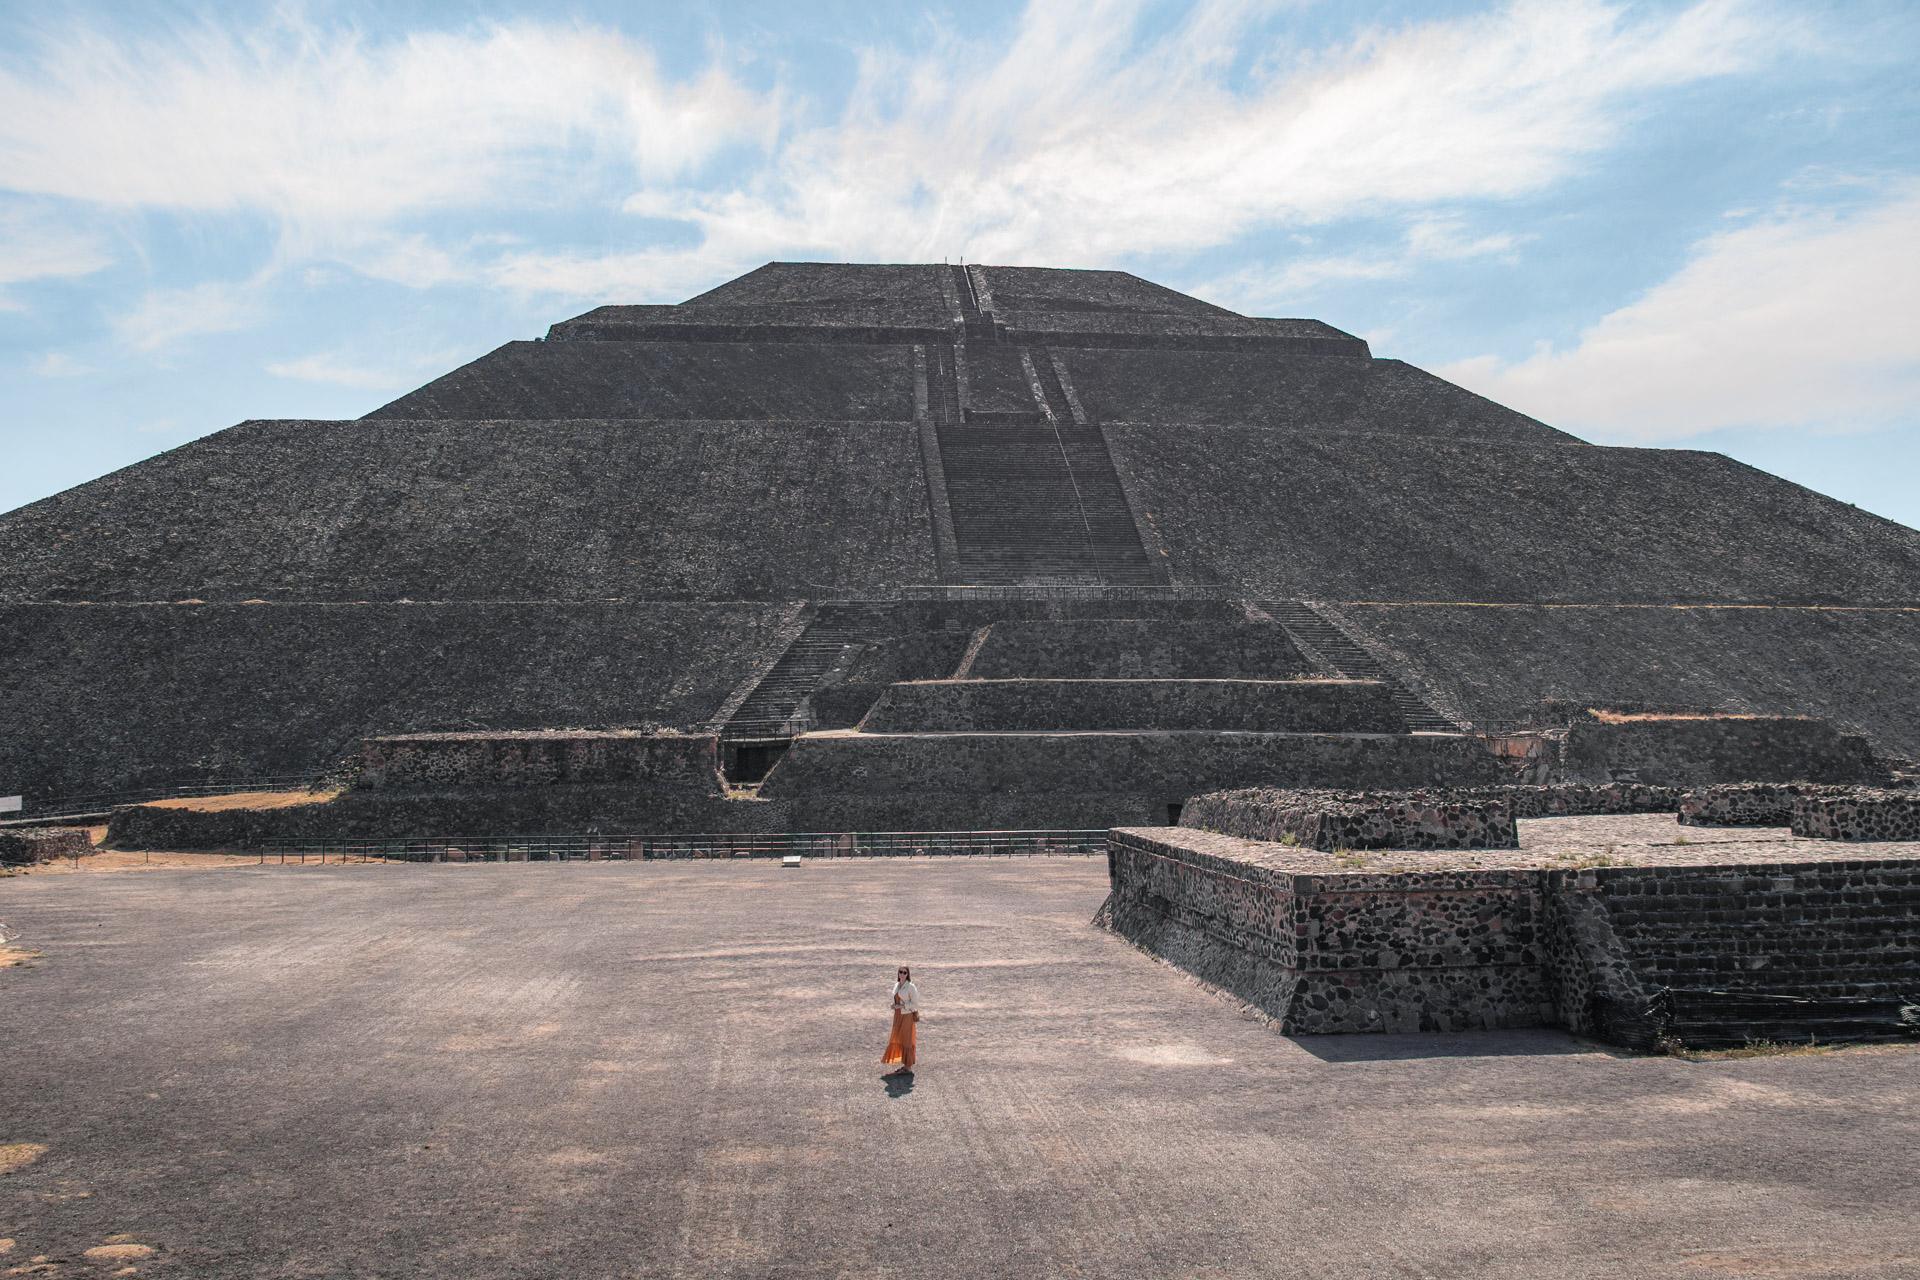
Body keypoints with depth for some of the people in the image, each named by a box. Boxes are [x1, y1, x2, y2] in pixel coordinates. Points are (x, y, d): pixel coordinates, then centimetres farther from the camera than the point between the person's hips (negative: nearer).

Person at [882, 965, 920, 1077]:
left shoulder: (911, 987, -14)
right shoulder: (896, 985, 8)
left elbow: (915, 1004, -14)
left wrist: (901, 1006, -20)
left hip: (908, 1016, -7)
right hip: (898, 1016, 7)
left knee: (907, 1041, -1)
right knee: (898, 1040, 11)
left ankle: (909, 1068, 6)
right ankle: (905, 1065, 21)